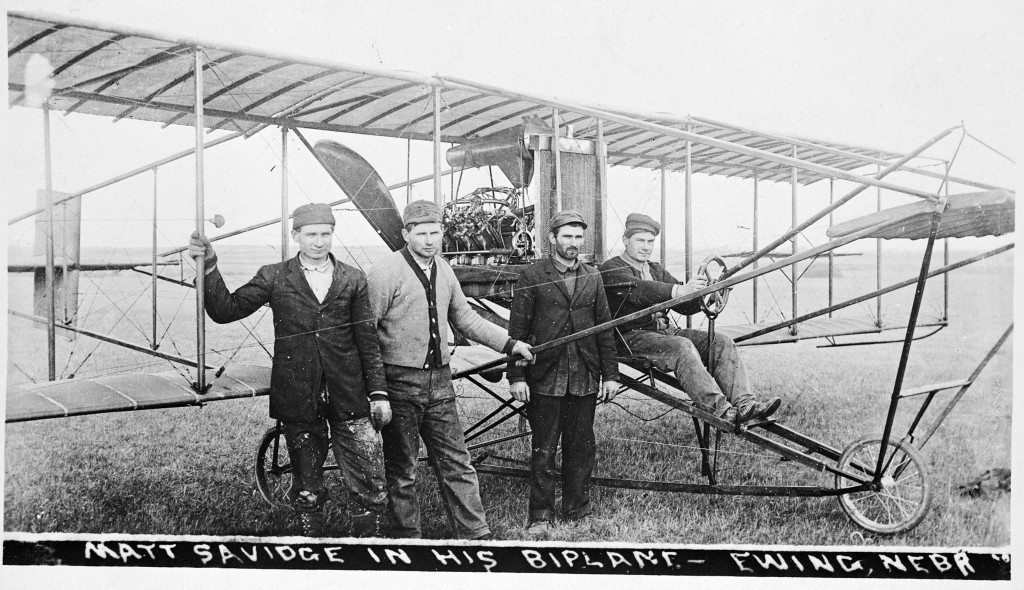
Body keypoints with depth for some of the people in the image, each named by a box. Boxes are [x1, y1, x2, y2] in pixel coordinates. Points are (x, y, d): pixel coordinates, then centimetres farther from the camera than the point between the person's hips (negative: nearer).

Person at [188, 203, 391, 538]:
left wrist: (378, 392, 4)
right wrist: (209, 266, -13)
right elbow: (226, 310, -2)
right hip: (298, 401, 0)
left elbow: (368, 340, 8)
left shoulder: (353, 280, 6)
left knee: (372, 492, -1)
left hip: (349, 399, 1)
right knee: (306, 493, 11)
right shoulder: (274, 277, 4)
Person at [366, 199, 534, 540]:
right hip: (400, 383, -6)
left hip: (439, 382, 6)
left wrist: (509, 344, 17)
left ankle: (476, 535, 14)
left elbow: (464, 318, 22)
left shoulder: (443, 270, 11)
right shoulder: (386, 272, -11)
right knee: (401, 470, 5)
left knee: (456, 463, 8)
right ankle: (407, 536, 17)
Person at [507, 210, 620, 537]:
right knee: (544, 450, 1)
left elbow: (605, 328, 12)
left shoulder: (592, 278, 11)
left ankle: (578, 509, 20)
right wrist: (516, 376, -8)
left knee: (582, 446, 8)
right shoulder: (532, 277, -1)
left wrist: (610, 374, 7)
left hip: (585, 378, 4)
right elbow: (517, 329, -3)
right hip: (545, 378, -3)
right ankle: (540, 516, 9)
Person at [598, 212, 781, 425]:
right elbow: (638, 290, -24)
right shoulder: (611, 269, -1)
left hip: (665, 331, 8)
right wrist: (679, 291, -39)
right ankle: (720, 410, -44)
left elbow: (686, 307, 12)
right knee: (681, 347, -35)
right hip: (632, 337, -7)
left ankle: (744, 404, -28)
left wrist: (698, 291, -12)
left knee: (722, 342, -13)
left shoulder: (656, 270, 22)